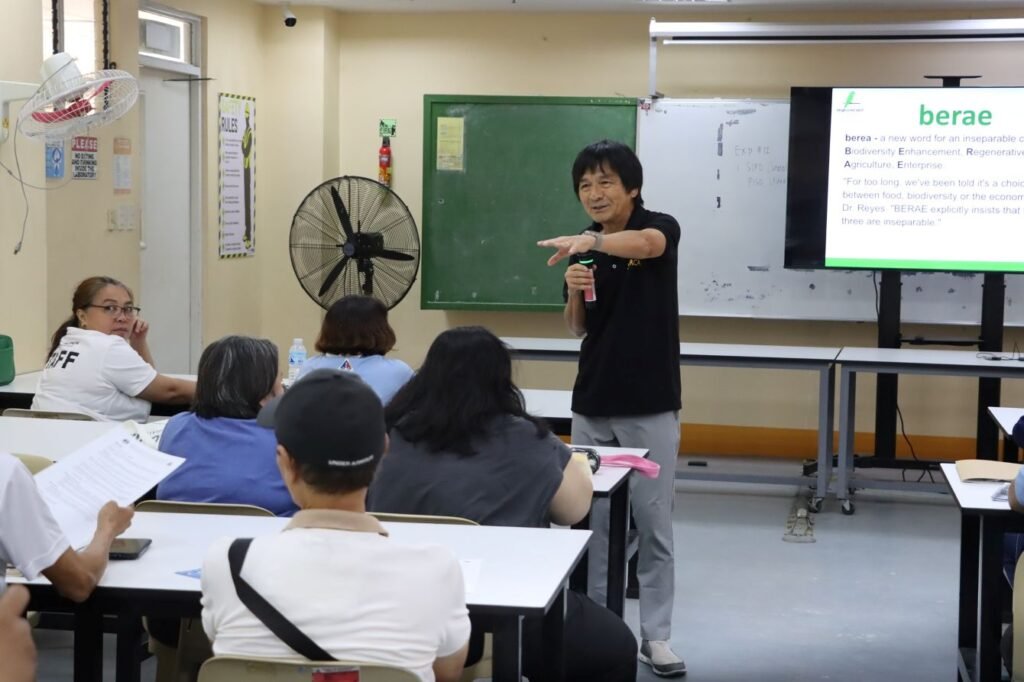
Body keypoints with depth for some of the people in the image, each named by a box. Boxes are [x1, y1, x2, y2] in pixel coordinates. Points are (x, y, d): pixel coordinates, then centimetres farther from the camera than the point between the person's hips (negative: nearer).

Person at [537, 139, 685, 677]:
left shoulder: (660, 227, -8)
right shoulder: (582, 250, 6)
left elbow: (645, 243, -34)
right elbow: (577, 328, 9)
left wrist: (592, 240, -53)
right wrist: (574, 290, -12)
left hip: (650, 405, -4)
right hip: (592, 403, 4)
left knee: (654, 524, 1)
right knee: (589, 520, 7)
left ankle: (655, 635, 10)